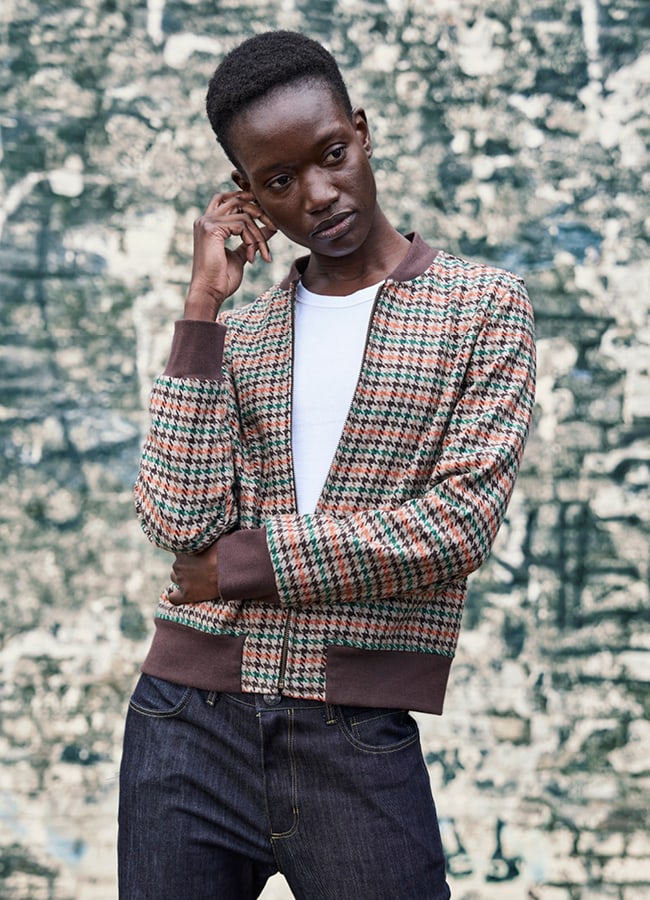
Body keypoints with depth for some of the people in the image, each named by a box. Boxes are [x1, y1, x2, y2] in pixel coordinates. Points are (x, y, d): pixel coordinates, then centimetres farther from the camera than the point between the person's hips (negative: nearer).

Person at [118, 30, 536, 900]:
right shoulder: (234, 333, 11)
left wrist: (235, 566, -5)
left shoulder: (482, 306, 2)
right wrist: (205, 304, -4)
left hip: (359, 739, -3)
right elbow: (178, 519, -4)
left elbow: (459, 525, -9)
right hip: (189, 725, 3)